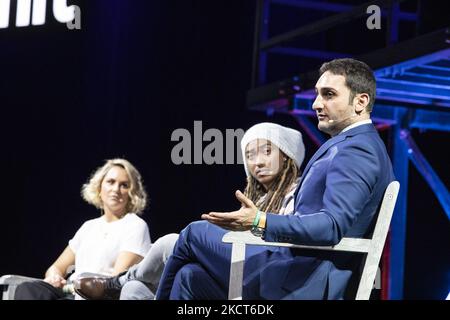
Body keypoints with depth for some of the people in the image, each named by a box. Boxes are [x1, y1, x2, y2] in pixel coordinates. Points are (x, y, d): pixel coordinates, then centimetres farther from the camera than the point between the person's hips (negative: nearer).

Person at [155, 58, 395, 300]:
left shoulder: (356, 150, -16)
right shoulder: (364, 146, 18)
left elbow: (333, 226, -28)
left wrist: (260, 223, -34)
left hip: (304, 285, -10)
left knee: (195, 233, 2)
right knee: (190, 277, 9)